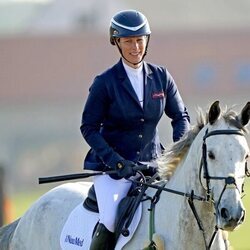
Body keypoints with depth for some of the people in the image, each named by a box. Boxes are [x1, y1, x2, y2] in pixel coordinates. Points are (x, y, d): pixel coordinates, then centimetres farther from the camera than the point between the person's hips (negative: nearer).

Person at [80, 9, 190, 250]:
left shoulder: (161, 76, 5)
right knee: (110, 222, -25)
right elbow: (89, 128, -5)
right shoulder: (105, 83, -6)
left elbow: (180, 116, 12)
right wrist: (117, 161, -17)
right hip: (112, 166, -4)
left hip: (152, 164, 4)